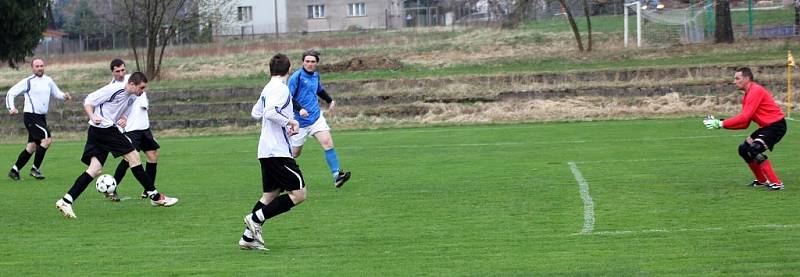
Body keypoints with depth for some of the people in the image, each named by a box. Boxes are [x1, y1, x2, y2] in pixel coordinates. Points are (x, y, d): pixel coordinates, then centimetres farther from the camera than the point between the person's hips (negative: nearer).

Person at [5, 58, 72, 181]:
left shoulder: (48, 81, 10)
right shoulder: (28, 82, -6)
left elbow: (57, 93, 20)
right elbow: (11, 93, -3)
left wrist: (64, 96, -3)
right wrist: (11, 108, -17)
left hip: (42, 117, 7)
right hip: (31, 116, -7)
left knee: (32, 146, 10)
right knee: (47, 138, -21)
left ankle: (14, 170, 21)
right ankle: (35, 168, -13)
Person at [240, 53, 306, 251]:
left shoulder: (267, 88, 15)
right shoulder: (281, 88, -12)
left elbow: (256, 113, 25)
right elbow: (270, 112, -26)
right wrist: (290, 122, -13)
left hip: (265, 152, 10)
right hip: (278, 152, -10)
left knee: (270, 194, 14)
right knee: (299, 193, -8)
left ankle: (248, 237, 10)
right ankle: (256, 218, -10)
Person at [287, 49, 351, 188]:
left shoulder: (315, 75, 9)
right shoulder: (296, 76, -13)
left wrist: (330, 100, 21)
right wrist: (299, 109, -30)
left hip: (316, 117, 5)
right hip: (300, 121, -5)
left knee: (327, 142, -16)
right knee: (294, 153, 6)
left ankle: (337, 175, -22)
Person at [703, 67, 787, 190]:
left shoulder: (755, 91, -17)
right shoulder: (748, 95, 14)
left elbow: (745, 117, -25)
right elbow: (744, 124, 9)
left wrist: (721, 124, -22)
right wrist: (719, 123, 1)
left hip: (776, 126, -10)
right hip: (766, 126, 10)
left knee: (754, 150, -24)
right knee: (744, 149, 12)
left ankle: (776, 183, -21)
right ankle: (762, 181, 23)